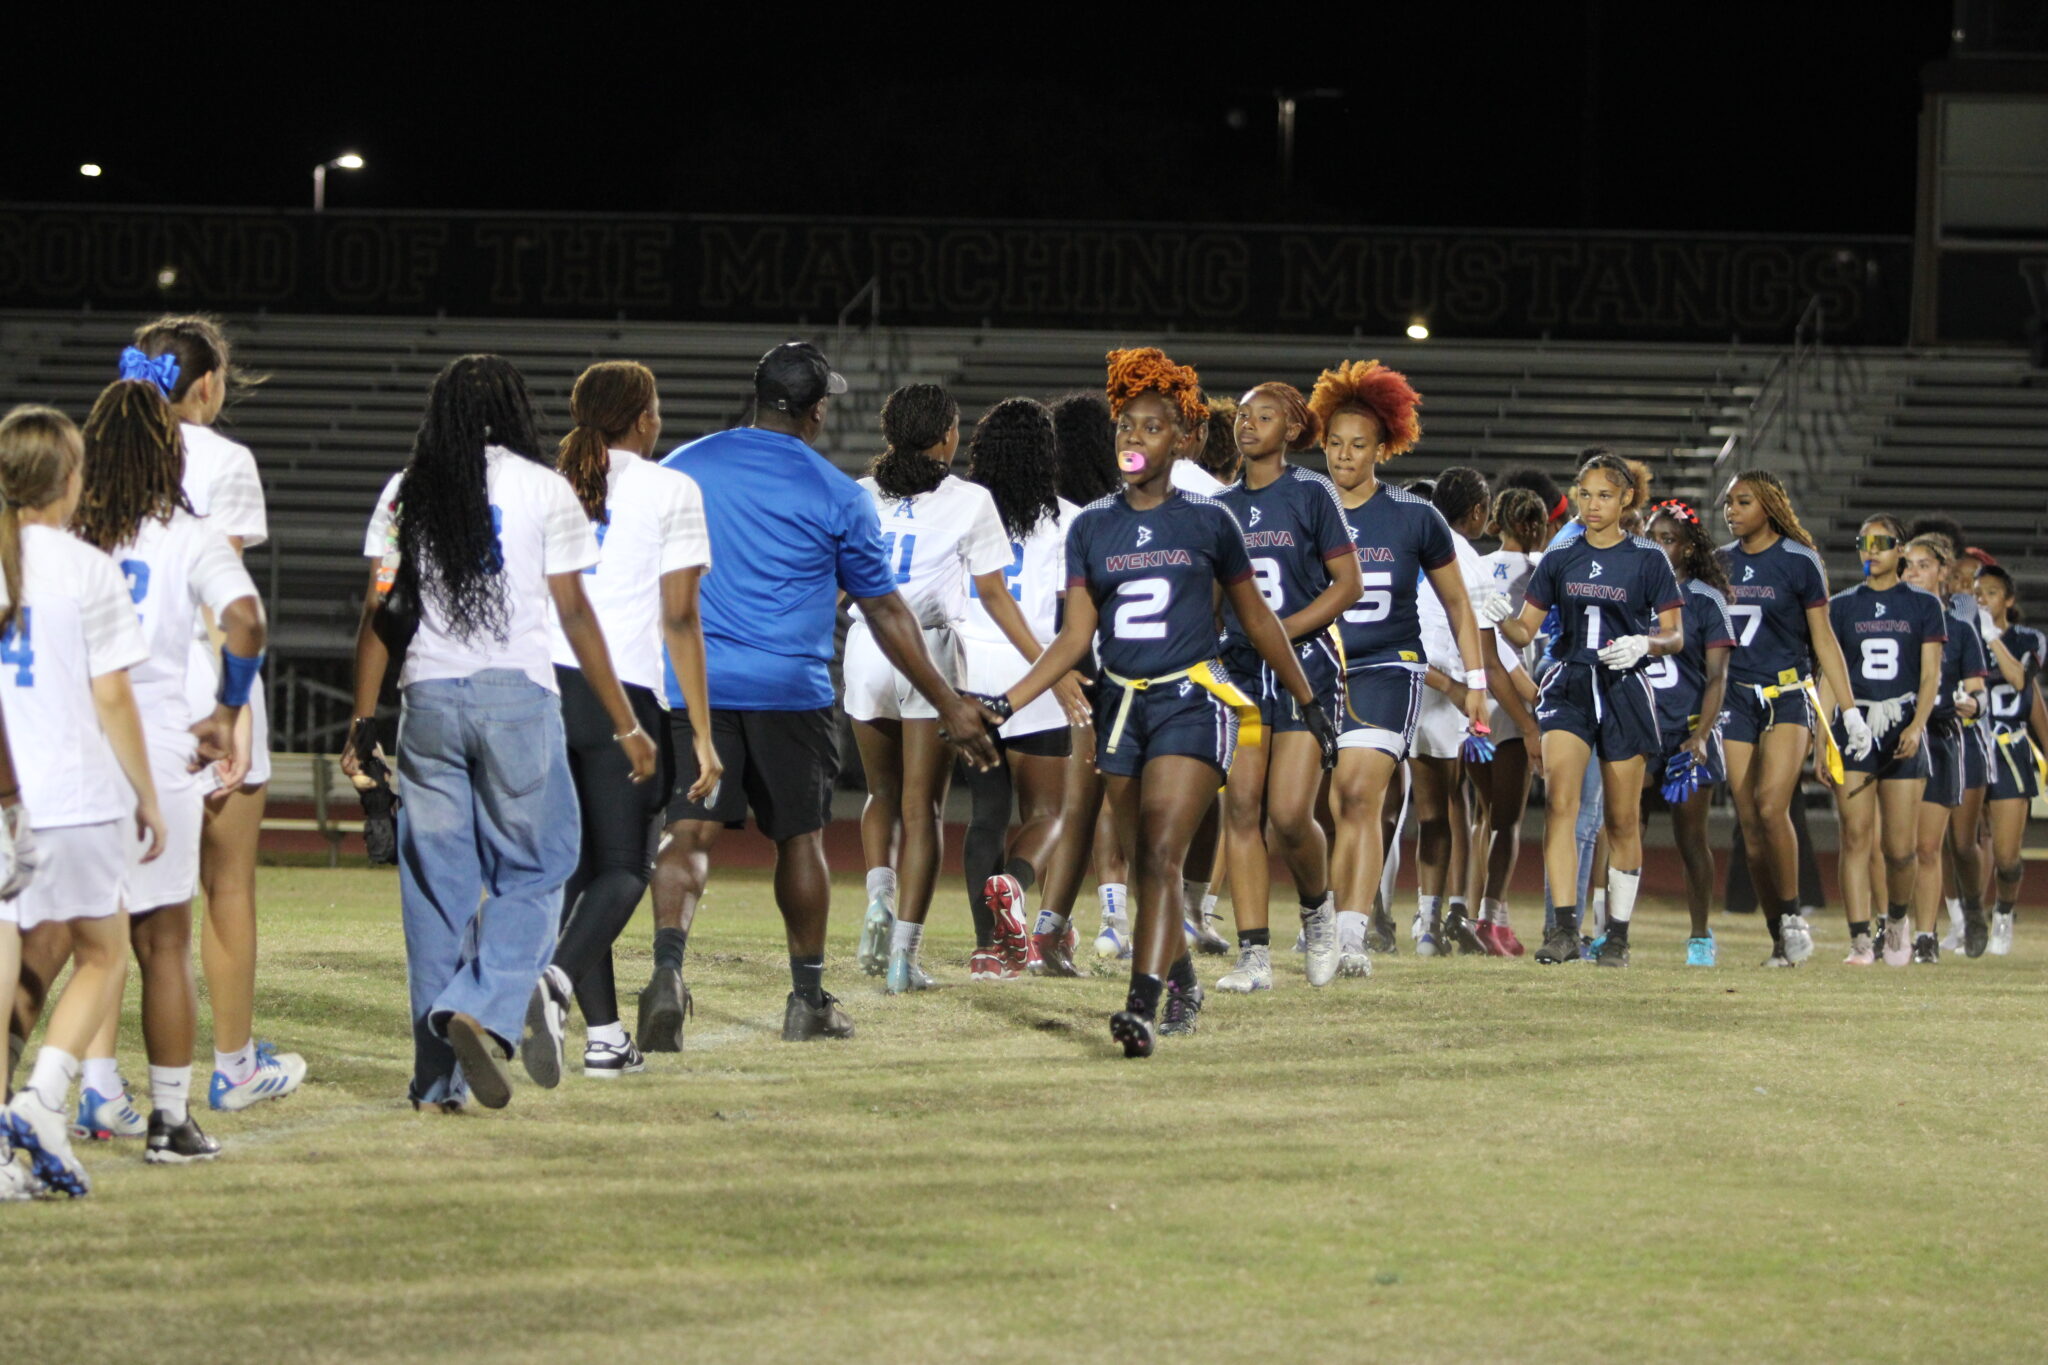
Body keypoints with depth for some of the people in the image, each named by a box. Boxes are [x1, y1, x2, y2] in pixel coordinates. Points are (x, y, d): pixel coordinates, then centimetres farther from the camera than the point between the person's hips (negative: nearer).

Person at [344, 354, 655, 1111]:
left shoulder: (404, 494, 9)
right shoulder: (542, 488, 2)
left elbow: (377, 613, 6)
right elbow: (574, 614, 0)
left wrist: (363, 721, 11)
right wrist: (625, 722, 5)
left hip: (427, 699, 3)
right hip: (518, 695, -3)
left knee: (437, 884, 7)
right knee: (532, 871, 6)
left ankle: (440, 1074, 6)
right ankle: (485, 1011, -18)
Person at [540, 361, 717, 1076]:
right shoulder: (670, 491, 1)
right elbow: (680, 620, -3)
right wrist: (702, 733, -1)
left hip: (542, 688, 4)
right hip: (622, 694, -4)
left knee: (572, 864, 11)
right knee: (624, 866, 1)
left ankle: (605, 1034, 10)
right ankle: (554, 978, -26)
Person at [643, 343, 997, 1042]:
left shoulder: (680, 468, 7)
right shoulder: (837, 495, 0)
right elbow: (886, 612, 4)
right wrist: (948, 704, 12)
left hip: (689, 687, 1)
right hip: (790, 690, -1)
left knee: (688, 831, -6)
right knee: (800, 836, 13)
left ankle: (667, 965, -30)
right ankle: (808, 998, 21)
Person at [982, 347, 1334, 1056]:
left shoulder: (1208, 521, 0)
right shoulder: (1092, 526, 6)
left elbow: (1256, 619, 11)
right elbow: (1076, 636, 3)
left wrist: (1309, 702, 16)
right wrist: (1006, 702, -9)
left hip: (1191, 704, -4)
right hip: (1121, 706, 4)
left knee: (1162, 854, -17)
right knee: (1145, 864, 10)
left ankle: (1142, 1006, -27)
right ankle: (1183, 984, 31)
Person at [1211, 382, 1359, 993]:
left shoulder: (1311, 494, -2)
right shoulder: (1222, 505, 12)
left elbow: (1348, 584, -4)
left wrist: (1283, 629, -13)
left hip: (1305, 663, -4)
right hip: (1240, 667, 4)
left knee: (1290, 813, -12)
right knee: (1240, 807, -6)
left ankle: (1317, 907, 17)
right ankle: (1254, 954, -4)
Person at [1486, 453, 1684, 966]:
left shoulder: (1648, 560, 1)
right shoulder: (1559, 560, 8)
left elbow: (1675, 636, 2)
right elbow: (1525, 632, 7)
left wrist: (1643, 644, -19)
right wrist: (1502, 619, -14)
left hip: (1623, 689, -1)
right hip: (1568, 687, 1)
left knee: (1622, 819, 3)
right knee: (1559, 799, -17)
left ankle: (1617, 933, 14)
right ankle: (1564, 928, -20)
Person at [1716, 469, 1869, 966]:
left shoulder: (1799, 561, -2)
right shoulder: (1721, 562, 10)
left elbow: (1823, 640, 1)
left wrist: (1850, 711, -2)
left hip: (1789, 696, -4)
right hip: (1736, 697, 4)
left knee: (1771, 806, -22)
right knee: (1749, 823, -1)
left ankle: (1792, 914, -6)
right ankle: (1781, 940, 5)